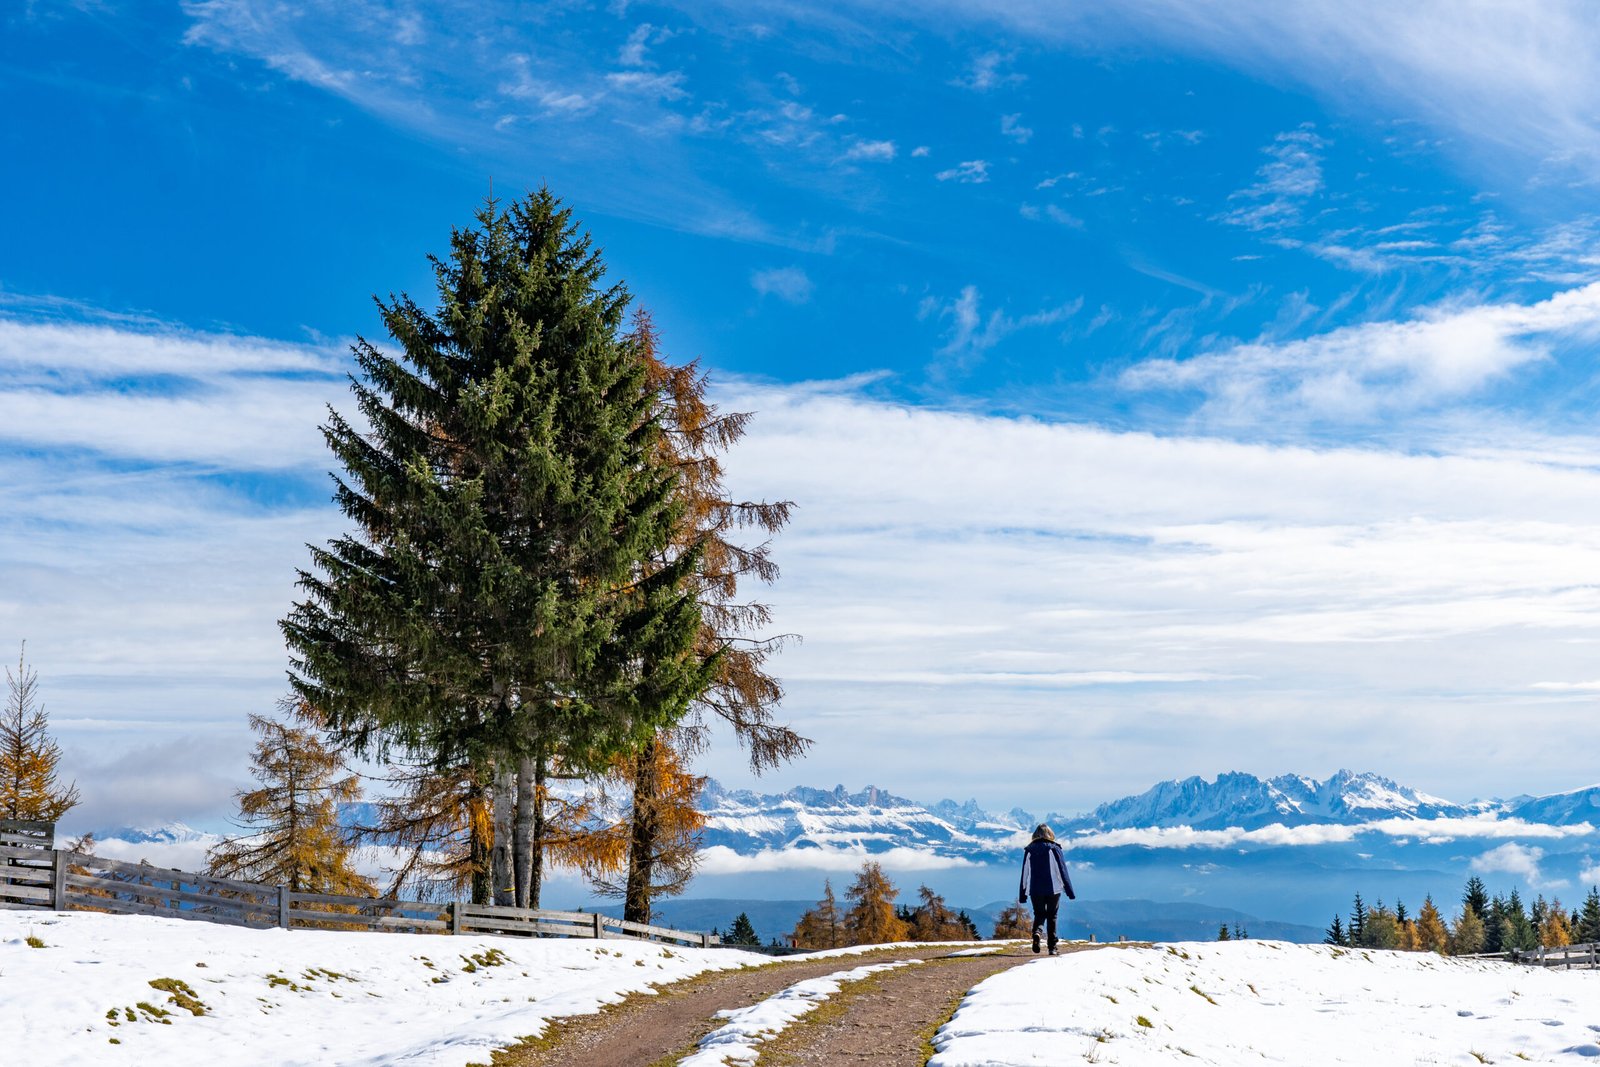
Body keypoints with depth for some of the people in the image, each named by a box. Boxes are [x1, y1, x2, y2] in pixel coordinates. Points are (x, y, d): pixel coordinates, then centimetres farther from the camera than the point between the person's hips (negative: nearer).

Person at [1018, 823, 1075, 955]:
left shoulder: (1029, 850, 4)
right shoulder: (1054, 849, -1)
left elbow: (1025, 874, 5)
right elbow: (1062, 870, -2)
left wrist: (1022, 895, 8)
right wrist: (1069, 891, 2)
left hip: (1035, 890, 1)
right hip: (1053, 889, -1)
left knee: (1039, 915, 14)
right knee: (1052, 917, 9)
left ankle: (1036, 933, -17)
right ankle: (1052, 947, 6)